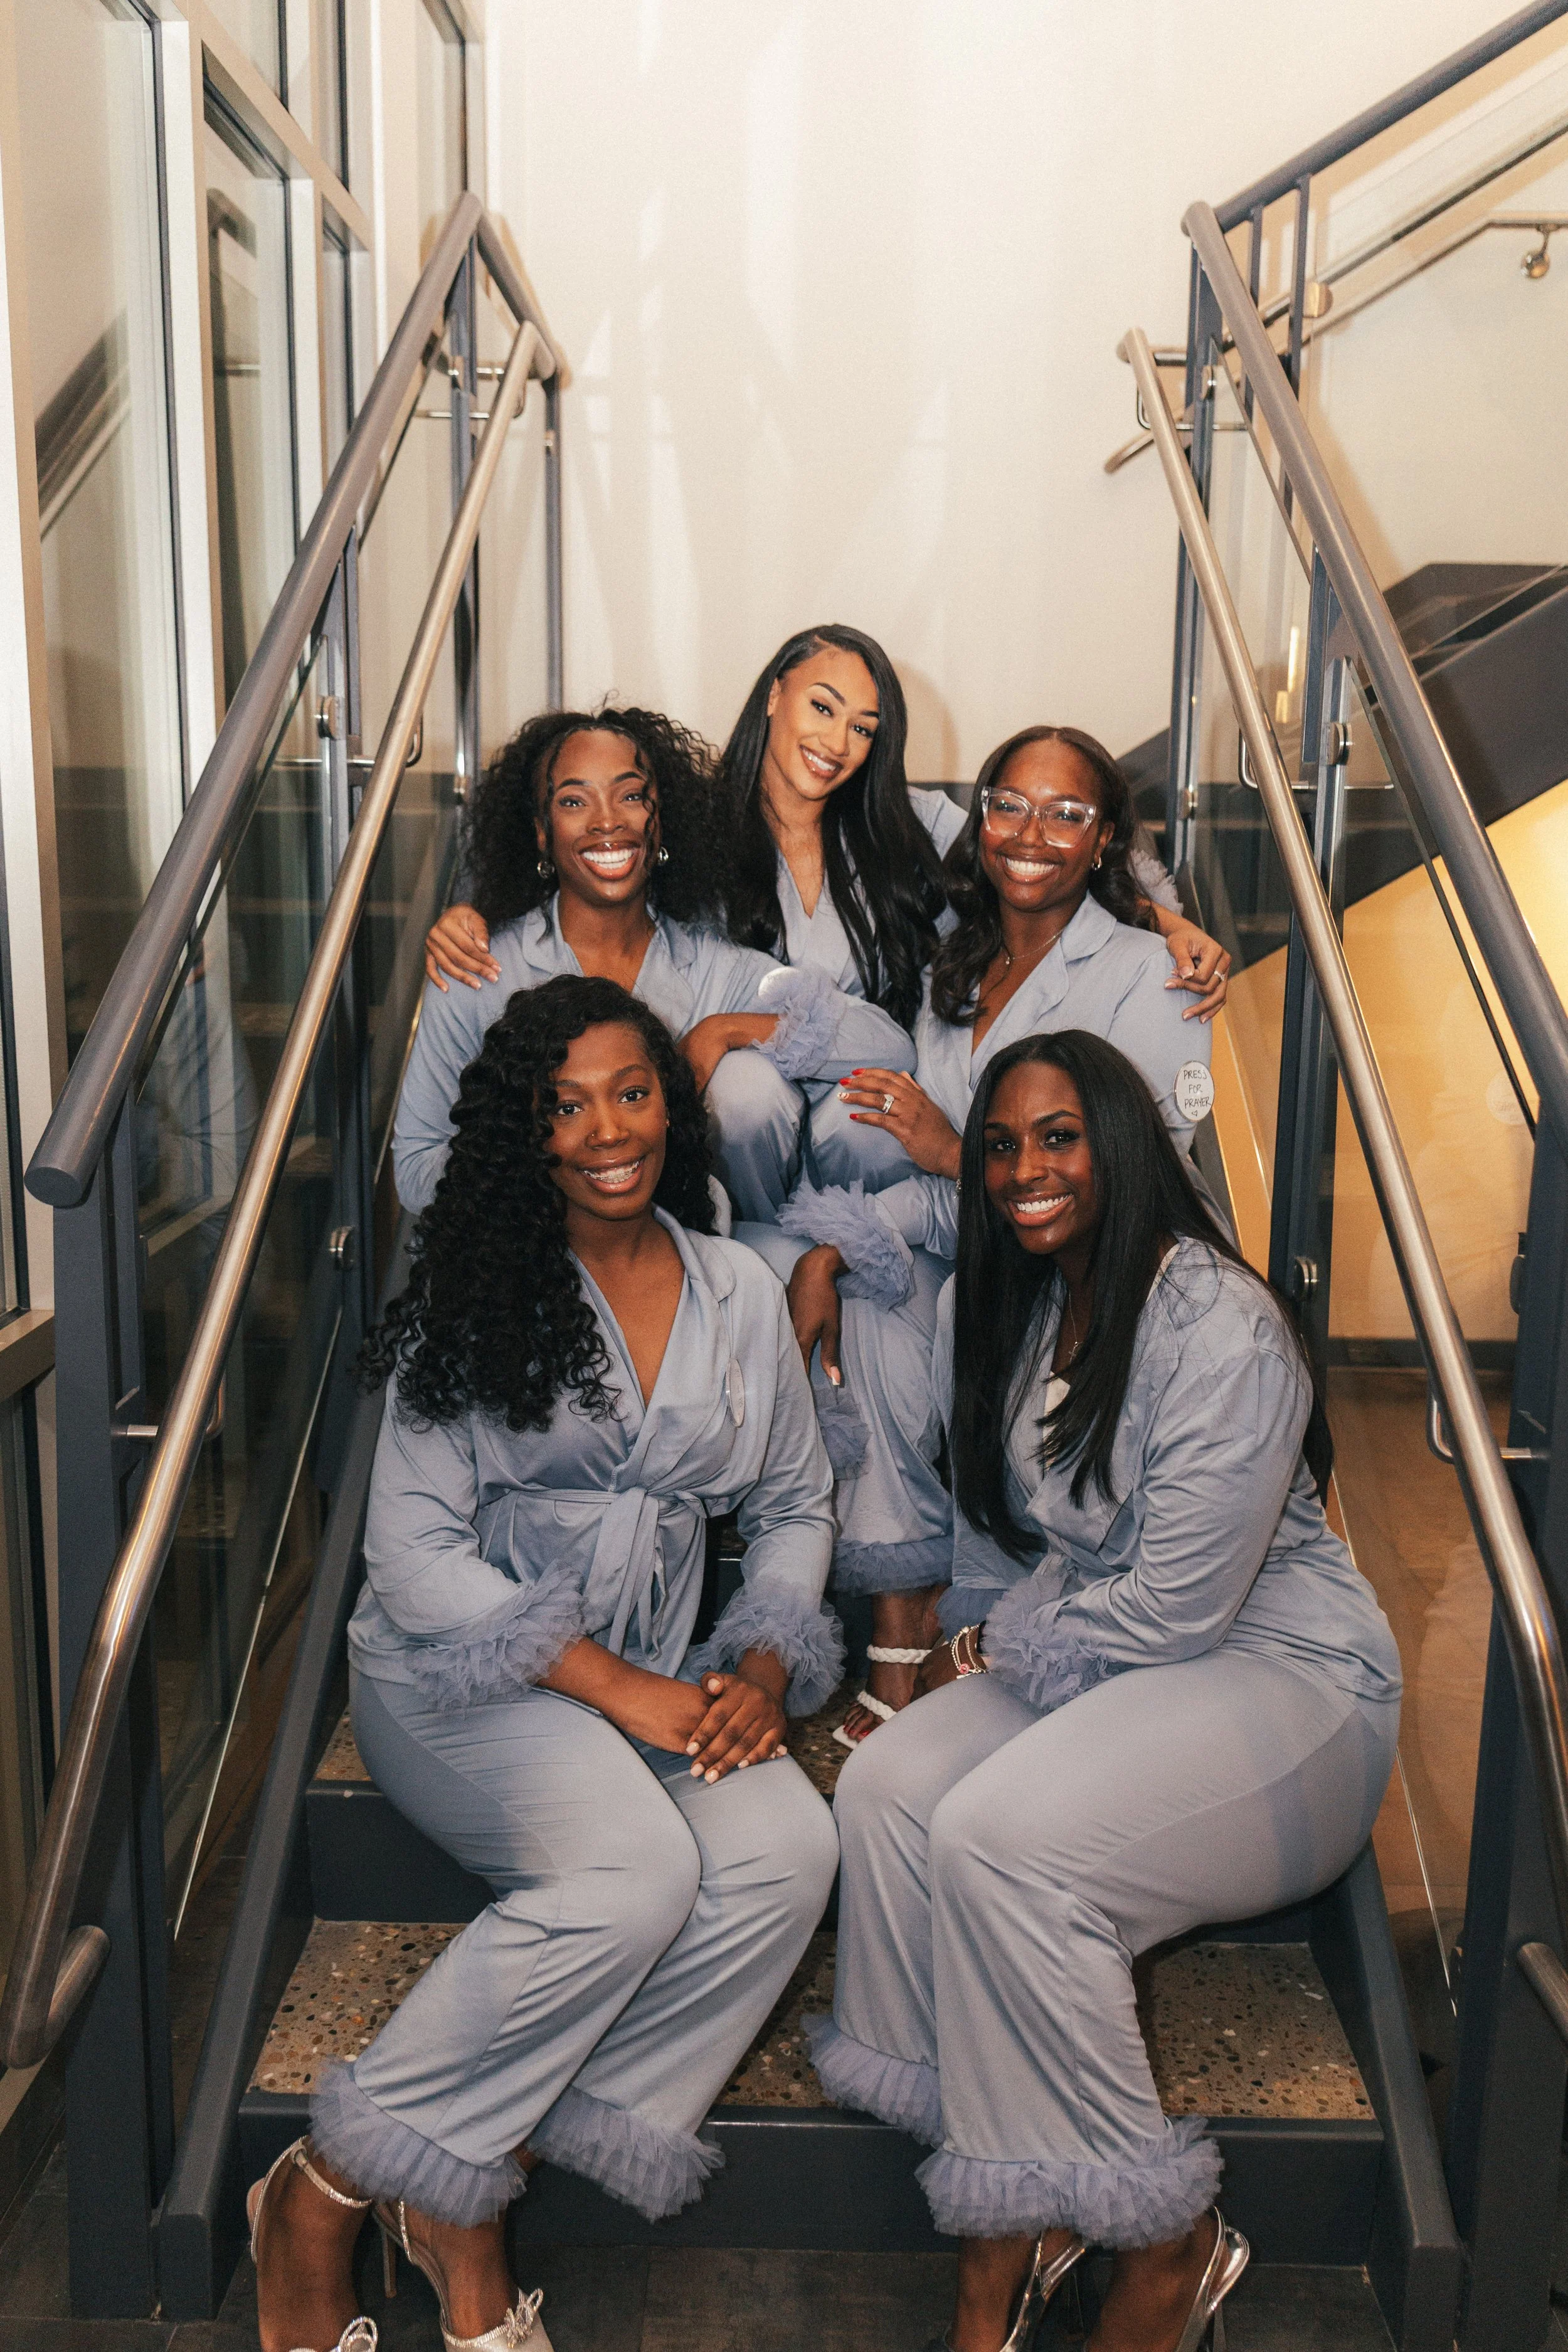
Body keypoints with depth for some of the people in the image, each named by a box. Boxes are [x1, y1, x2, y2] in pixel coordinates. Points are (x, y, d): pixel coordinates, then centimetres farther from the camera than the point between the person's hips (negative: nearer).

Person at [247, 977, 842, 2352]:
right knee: (634, 1868, -32)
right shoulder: (476, 1296, -4)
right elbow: (414, 1553, -9)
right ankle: (328, 2191, -13)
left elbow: (794, 1505, 14)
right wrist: (613, 1685, -18)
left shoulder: (742, 1294, 9)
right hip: (461, 1672, -4)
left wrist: (768, 1664, -6)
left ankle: (474, 2189, -14)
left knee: (788, 1850, -25)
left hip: (657, 1683, 5)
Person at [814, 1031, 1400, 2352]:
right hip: (1085, 1652, 7)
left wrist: (999, 1647, -8)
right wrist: (969, 1644, 3)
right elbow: (992, 1524, 19)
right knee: (887, 1789, -22)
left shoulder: (1223, 1329, -19)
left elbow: (1176, 1608, -20)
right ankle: (1003, 2238, -13)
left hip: (1284, 1673, -7)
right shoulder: (1001, 1310, 7)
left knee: (1002, 1837, -30)